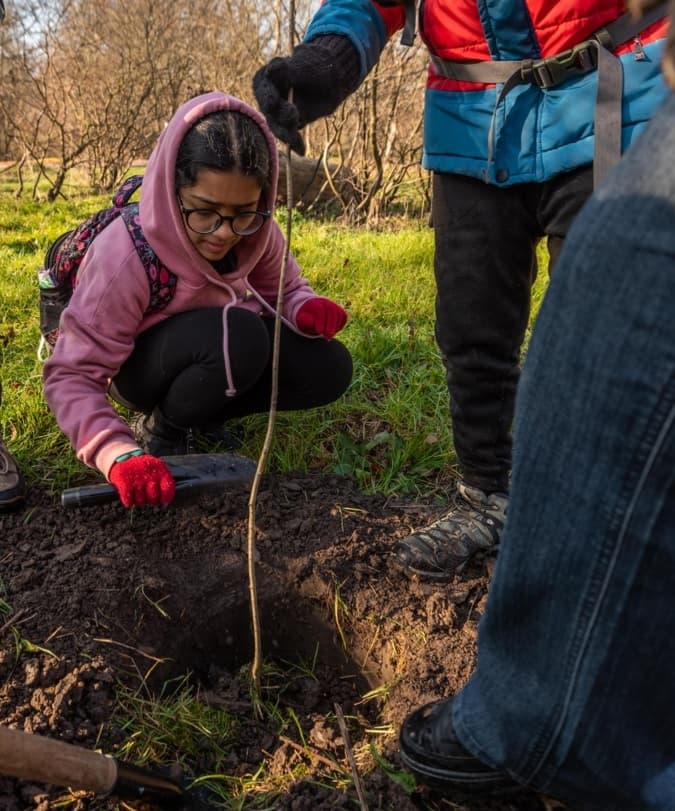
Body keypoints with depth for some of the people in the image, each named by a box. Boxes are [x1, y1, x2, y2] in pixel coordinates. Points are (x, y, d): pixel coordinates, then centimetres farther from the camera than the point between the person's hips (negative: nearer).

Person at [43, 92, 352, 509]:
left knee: (330, 369, -15)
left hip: (218, 350, 6)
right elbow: (73, 375, -29)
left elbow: (284, 288, 2)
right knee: (238, 336, -37)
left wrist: (308, 308, -24)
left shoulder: (255, 231, -17)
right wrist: (121, 454, -46)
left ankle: (204, 412, 3)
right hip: (140, 367, -5)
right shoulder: (127, 256, -32)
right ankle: (163, 432, -8)